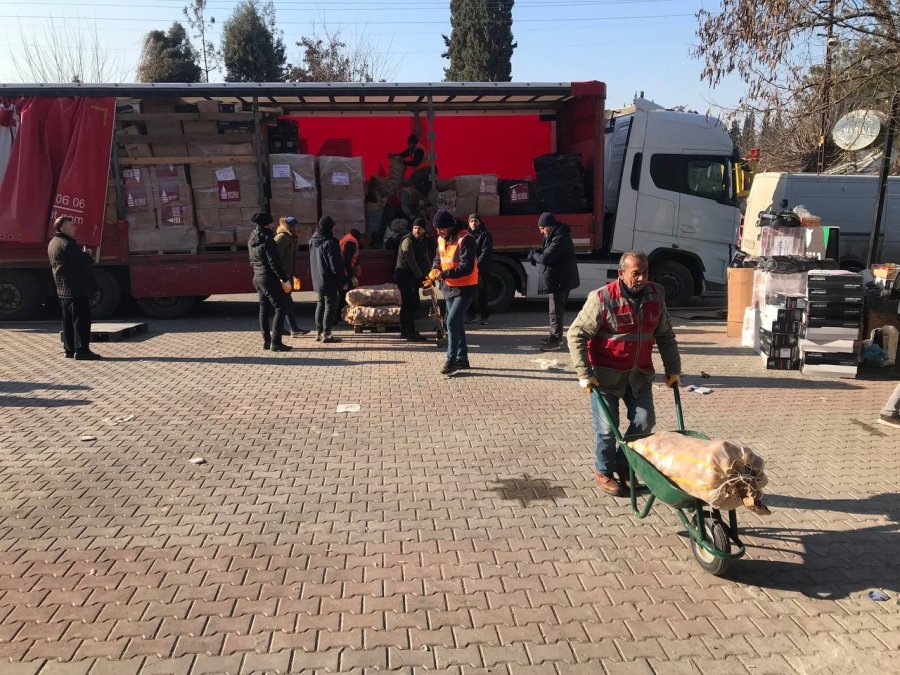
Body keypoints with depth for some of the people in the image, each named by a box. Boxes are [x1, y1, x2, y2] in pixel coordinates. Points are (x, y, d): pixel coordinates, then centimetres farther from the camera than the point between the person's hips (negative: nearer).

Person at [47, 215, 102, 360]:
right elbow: (86, 262, -20)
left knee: (68, 320, 14)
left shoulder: (53, 244, 16)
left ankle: (69, 349, 19)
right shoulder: (67, 245, -18)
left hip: (63, 290, 10)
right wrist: (87, 253, 0)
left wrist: (82, 254, 6)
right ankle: (82, 350, -9)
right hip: (76, 289, -10)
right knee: (82, 320, -8)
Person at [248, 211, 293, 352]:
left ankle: (266, 340, 16)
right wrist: (285, 279, -18)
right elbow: (274, 262, -21)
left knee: (264, 309, 13)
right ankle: (275, 342, -7)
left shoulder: (252, 240, 11)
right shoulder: (267, 239, -17)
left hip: (257, 277, 9)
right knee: (280, 308, -4)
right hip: (270, 278, -9)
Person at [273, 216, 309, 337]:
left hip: (287, 275, 10)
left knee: (284, 302, 13)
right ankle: (294, 329, -9)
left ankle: (280, 328, 21)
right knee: (287, 303, -9)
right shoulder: (282, 238, -13)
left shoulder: (291, 238, 17)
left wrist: (294, 274, 23)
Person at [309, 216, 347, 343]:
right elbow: (336, 265, -18)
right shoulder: (330, 243, -18)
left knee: (320, 305, 17)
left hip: (317, 280, 8)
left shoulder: (313, 241, 7)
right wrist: (343, 280, -12)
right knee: (330, 306, -1)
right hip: (330, 281, -8)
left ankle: (318, 332, 20)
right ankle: (326, 334, 0)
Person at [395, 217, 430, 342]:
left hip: (412, 276, 9)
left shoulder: (421, 241, 13)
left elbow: (424, 259, 14)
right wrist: (421, 277, -20)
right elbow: (411, 261, -21)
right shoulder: (408, 240, -15)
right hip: (403, 275, -9)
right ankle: (411, 334, -9)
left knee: (413, 304, 12)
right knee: (409, 304, -10)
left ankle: (405, 331, 21)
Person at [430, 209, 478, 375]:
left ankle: (451, 360, -6)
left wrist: (444, 274, -28)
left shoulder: (465, 239, -21)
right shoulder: (441, 239, 5)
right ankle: (462, 359, 25)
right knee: (456, 323, 14)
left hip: (465, 288, -9)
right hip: (449, 287, 9)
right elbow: (438, 258, 18)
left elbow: (467, 268, -26)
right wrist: (435, 269, -4)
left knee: (452, 322, -15)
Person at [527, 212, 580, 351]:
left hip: (560, 280, -11)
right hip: (557, 278, 11)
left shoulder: (560, 238, -23)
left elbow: (545, 258, -27)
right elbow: (547, 251, 20)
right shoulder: (553, 235, 10)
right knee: (557, 309, 19)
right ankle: (555, 335, 30)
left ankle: (555, 340, 0)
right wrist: (537, 252, -1)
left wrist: (534, 254, -7)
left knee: (556, 310, -5)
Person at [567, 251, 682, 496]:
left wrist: (673, 369, 9)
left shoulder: (655, 295, 0)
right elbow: (576, 334, -14)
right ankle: (603, 471, 23)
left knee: (644, 422, 6)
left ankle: (623, 465, 28)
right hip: (606, 374, -5)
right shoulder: (603, 298, -17)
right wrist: (584, 374, -17)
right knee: (607, 427, 0)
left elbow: (665, 335, 12)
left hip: (639, 374, 5)